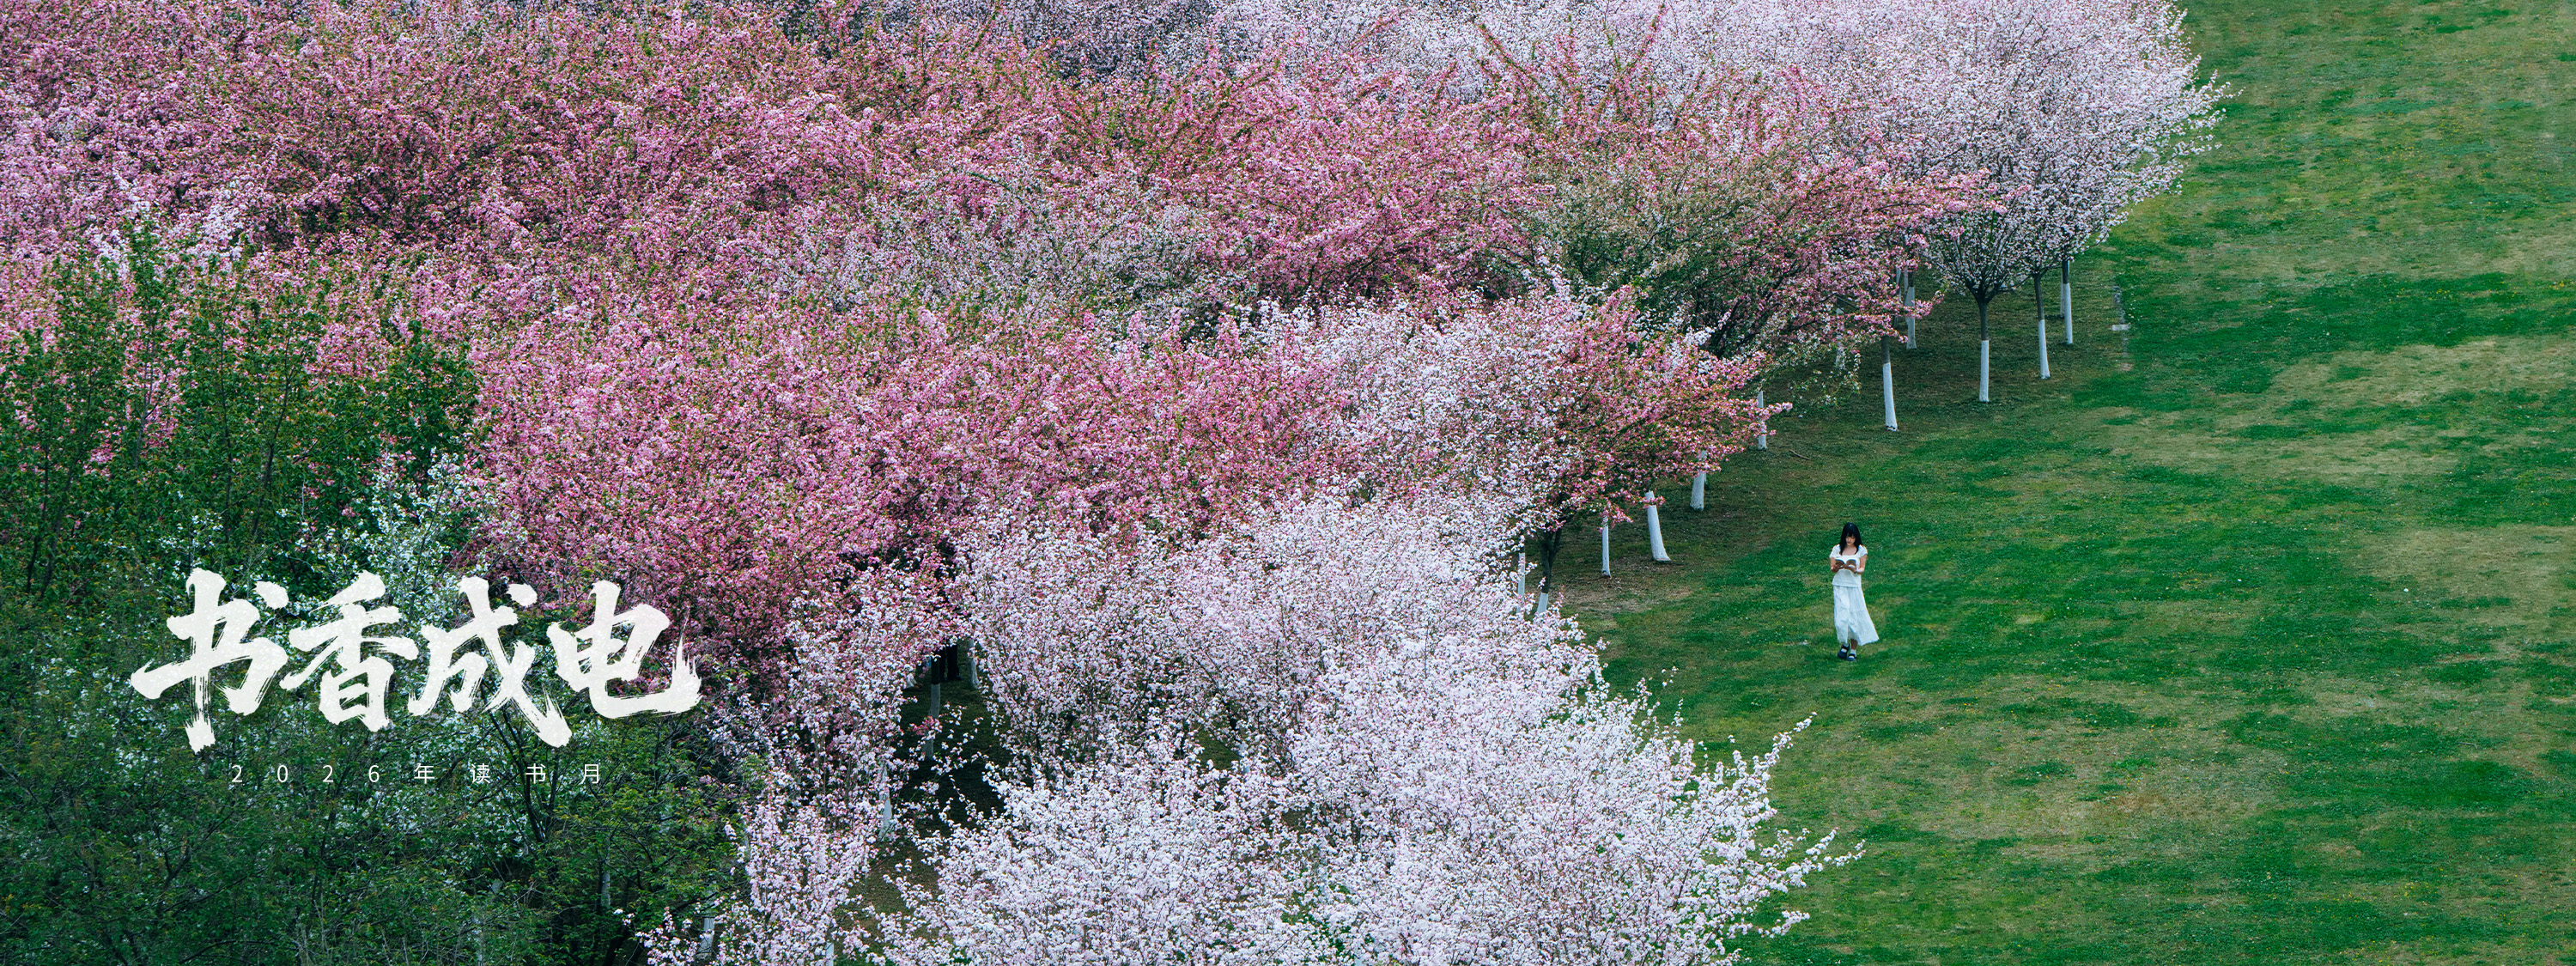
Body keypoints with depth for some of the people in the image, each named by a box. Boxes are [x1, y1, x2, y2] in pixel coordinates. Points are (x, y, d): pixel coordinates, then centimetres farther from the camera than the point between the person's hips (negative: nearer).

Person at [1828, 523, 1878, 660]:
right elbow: (1832, 569, 3)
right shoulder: (1837, 549, 5)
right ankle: (1845, 644, 14)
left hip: (1854, 586, 0)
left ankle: (1853, 650, 8)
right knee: (1842, 617, -8)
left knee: (1855, 618, -1)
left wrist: (1855, 570, -21)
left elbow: (1862, 568, 1)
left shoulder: (1861, 550, 3)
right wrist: (1837, 567, -20)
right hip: (1840, 586, 0)